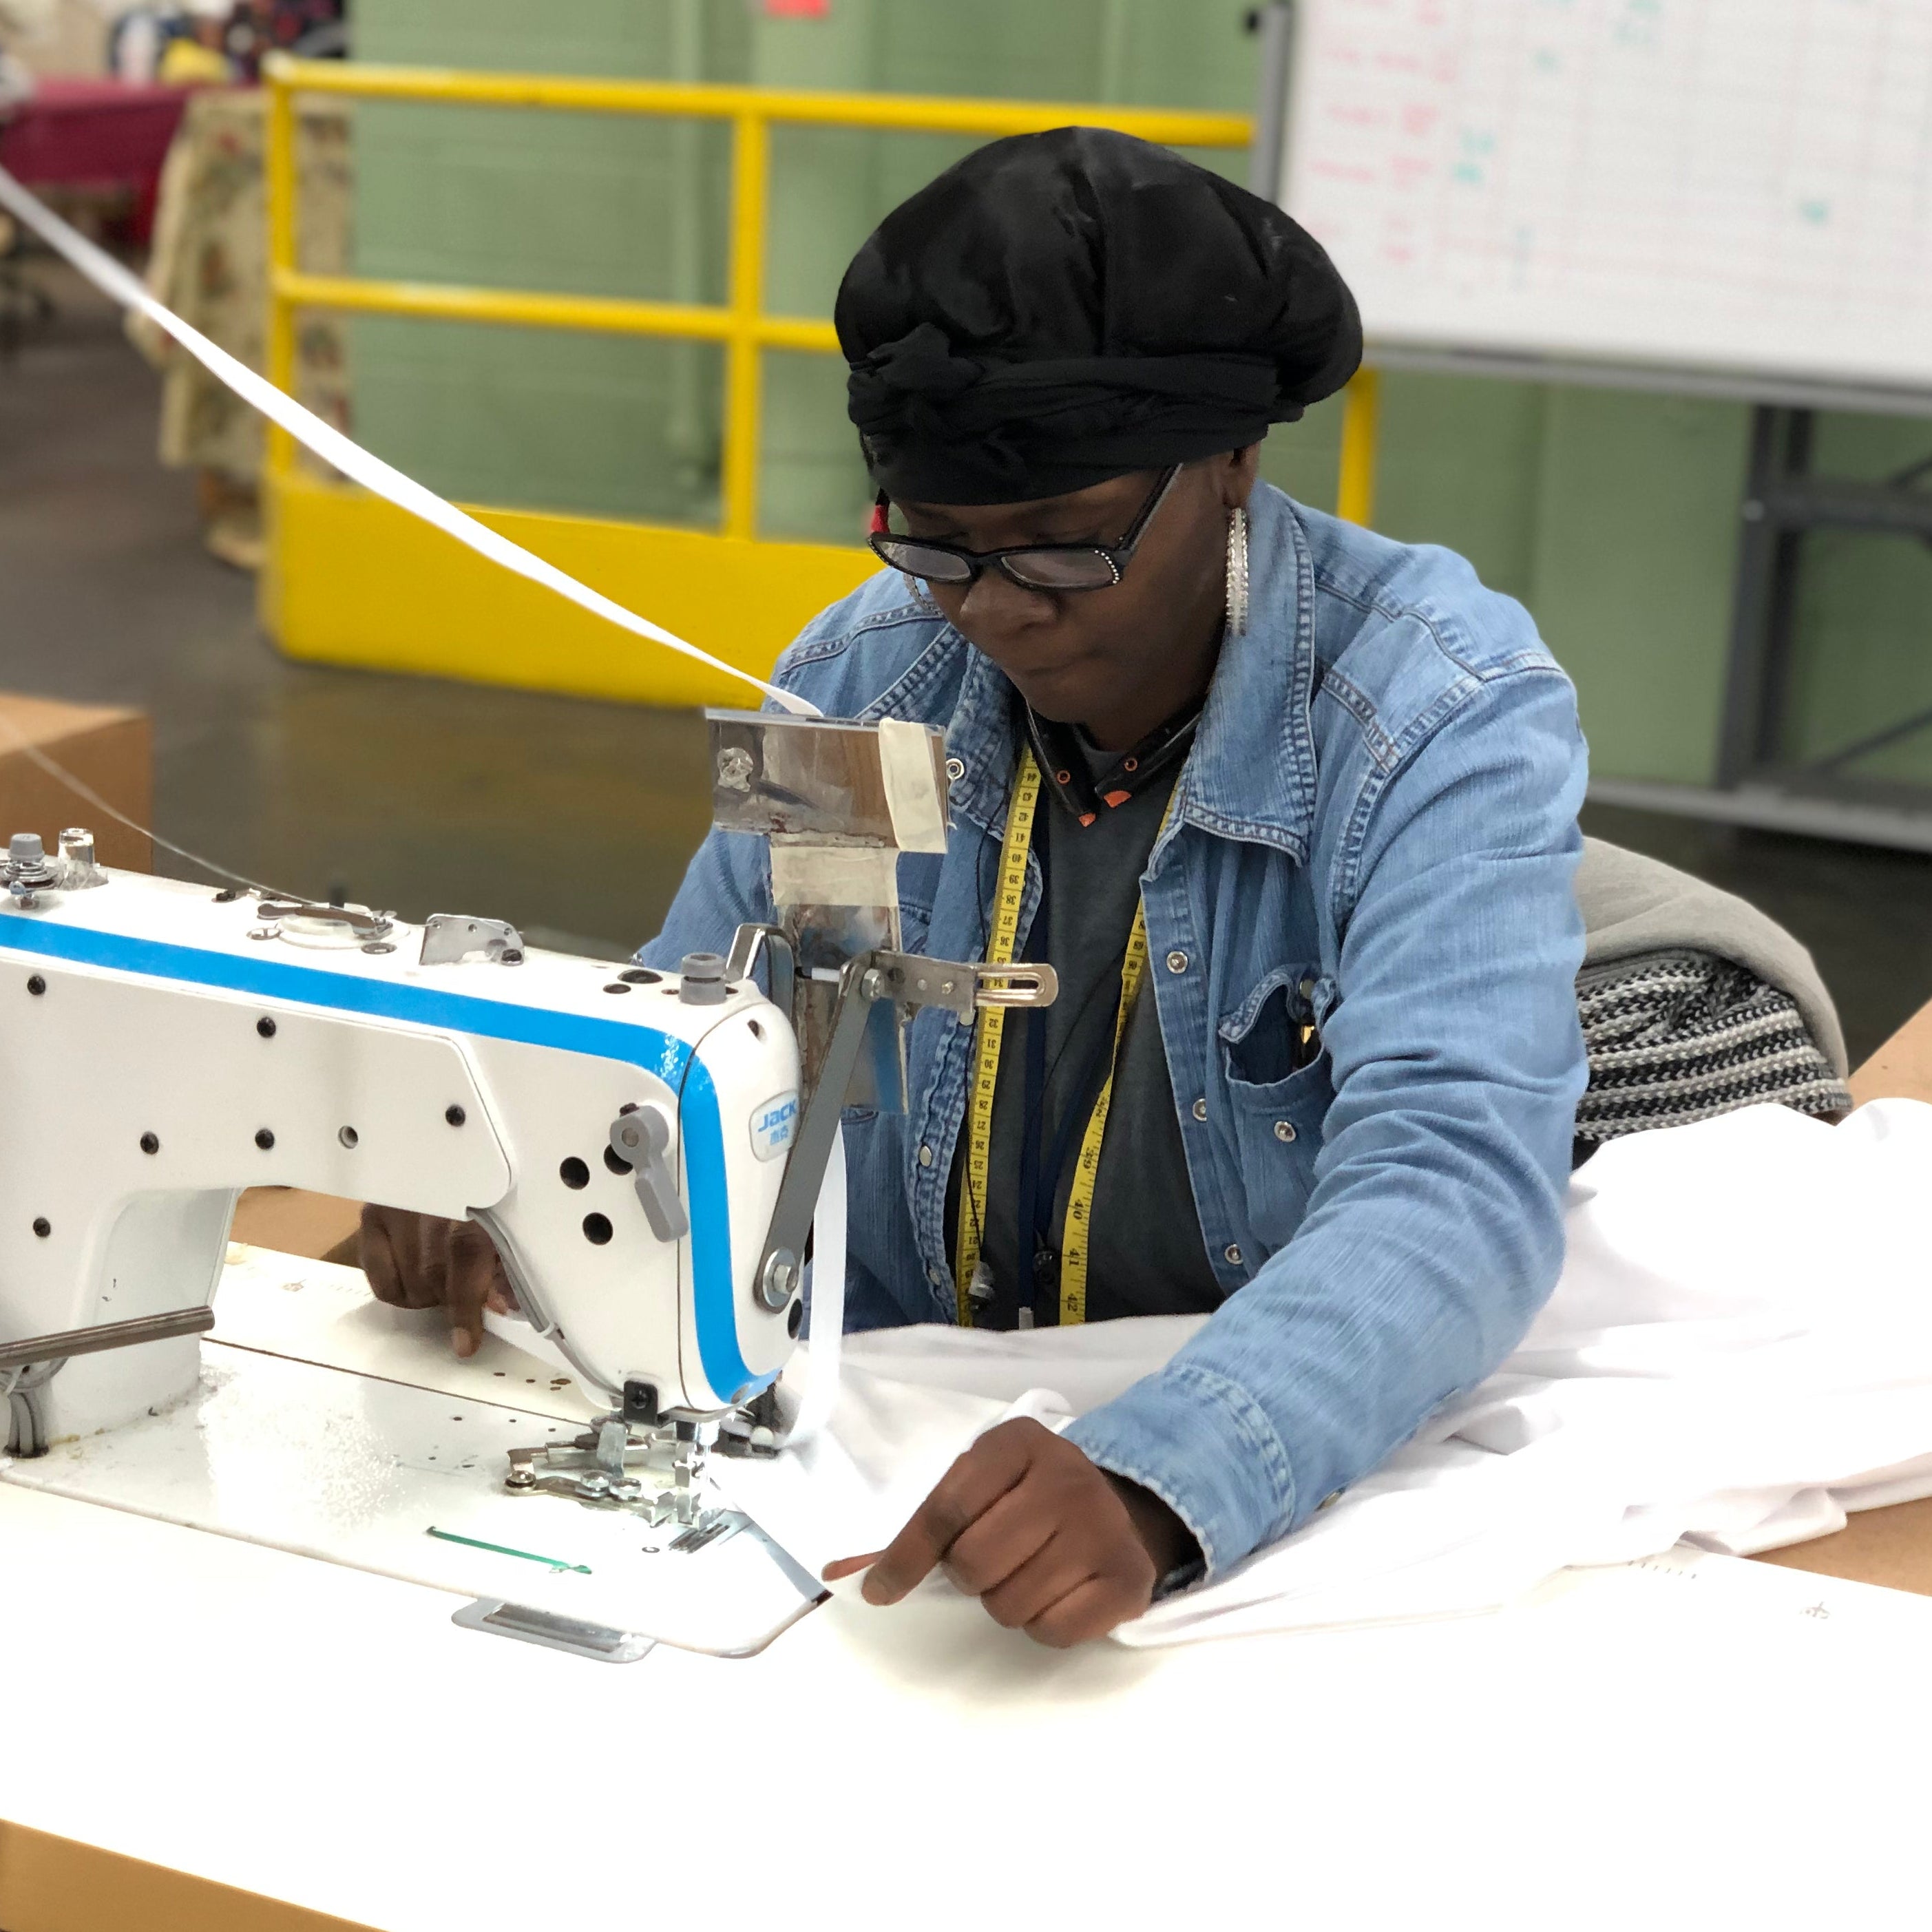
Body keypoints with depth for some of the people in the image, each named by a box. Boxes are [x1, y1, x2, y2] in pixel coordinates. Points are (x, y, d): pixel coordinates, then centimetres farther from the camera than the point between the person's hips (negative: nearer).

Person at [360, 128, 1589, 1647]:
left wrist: (1158, 1489, -45)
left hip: (1333, 1477, -3)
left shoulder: (1446, 716, -15)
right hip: (894, 1459, 4)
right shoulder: (865, 677, -1)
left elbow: (1454, 1183, -28)